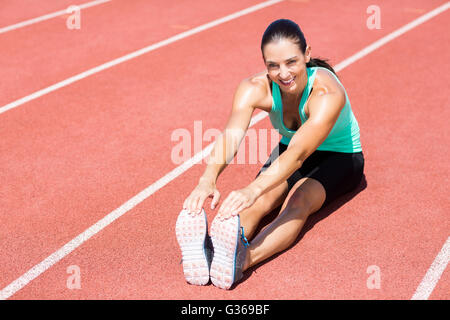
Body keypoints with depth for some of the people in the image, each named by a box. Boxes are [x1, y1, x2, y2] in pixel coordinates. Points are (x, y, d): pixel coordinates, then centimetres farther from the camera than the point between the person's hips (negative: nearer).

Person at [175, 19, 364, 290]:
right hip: (288, 151, 4)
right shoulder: (255, 88, -23)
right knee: (257, 202, -29)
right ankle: (208, 252, -54)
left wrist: (253, 189, -66)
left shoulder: (327, 93, -35)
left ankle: (243, 259, -61)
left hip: (340, 158, -4)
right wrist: (208, 179, -60)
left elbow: (298, 153, -49)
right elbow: (231, 135, -40)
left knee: (298, 203, -35)